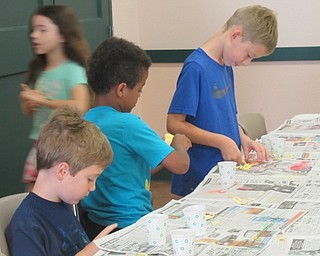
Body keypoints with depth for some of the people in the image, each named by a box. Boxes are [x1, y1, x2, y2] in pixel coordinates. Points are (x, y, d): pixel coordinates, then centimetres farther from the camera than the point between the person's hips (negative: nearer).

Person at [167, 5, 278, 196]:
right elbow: (174, 124, -19)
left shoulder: (227, 66, 10)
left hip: (226, 174, 8)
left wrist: (243, 139, 1)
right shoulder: (196, 67, -16)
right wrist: (222, 142, -20)